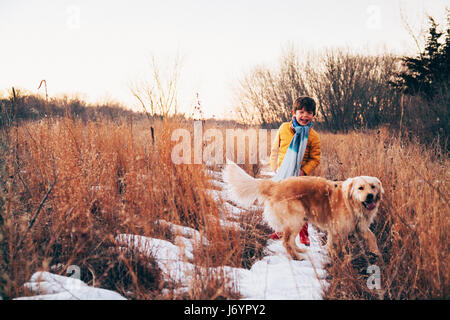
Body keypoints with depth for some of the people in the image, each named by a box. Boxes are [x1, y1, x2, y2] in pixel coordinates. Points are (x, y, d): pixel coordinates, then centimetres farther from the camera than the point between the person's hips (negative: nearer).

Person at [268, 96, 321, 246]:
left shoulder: (313, 136, -6)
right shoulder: (284, 128, 0)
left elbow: (315, 159, -3)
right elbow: (275, 149, 10)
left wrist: (304, 171, -16)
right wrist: (275, 168, 7)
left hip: (301, 177, -2)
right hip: (282, 174, 2)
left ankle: (304, 234, 20)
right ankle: (281, 230, 31)